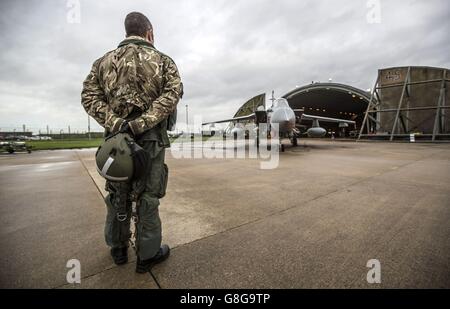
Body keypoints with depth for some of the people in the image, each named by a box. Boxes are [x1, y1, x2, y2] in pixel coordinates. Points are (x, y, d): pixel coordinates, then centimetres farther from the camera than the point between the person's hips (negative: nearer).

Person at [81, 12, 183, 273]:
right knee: (147, 196, 5)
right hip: (150, 138, -3)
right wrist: (140, 123, -19)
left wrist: (115, 124, -11)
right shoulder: (162, 60, 4)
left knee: (118, 194, 17)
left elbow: (89, 96, 0)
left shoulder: (105, 60, 13)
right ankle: (147, 254, 19)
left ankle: (118, 249, 33)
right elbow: (173, 93, -13)